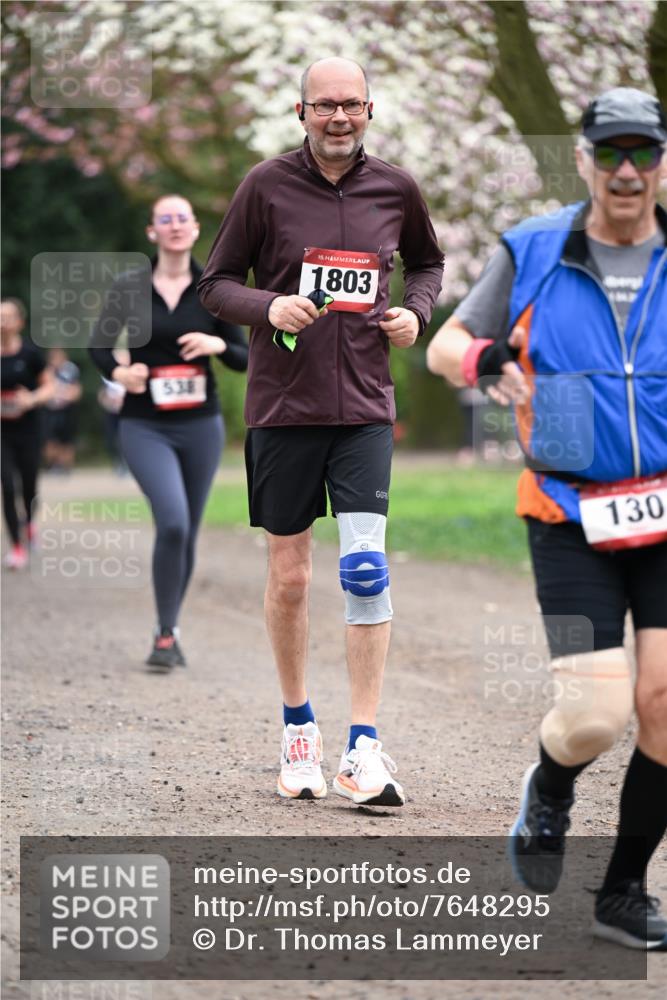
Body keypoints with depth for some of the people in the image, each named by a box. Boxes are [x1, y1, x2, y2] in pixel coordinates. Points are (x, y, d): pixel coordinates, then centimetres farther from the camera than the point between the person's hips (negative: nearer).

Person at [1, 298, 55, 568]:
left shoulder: (30, 353, -9)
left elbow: (49, 386, -1)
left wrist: (32, 399, -19)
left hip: (27, 429, -1)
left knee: (28, 487, 8)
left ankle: (29, 523, 42)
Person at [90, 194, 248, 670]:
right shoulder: (129, 289, -2)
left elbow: (244, 359, 4)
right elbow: (100, 346, 4)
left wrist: (219, 345, -17)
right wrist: (119, 372, -17)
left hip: (201, 424, 2)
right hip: (145, 426, -2)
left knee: (187, 532, 8)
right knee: (172, 522, -20)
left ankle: (170, 631, 26)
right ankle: (166, 635, -8)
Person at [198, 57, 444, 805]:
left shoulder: (395, 189, 3)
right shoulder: (266, 185, -3)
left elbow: (427, 261, 22)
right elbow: (216, 282, 2)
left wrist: (415, 310, 1)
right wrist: (268, 307, -17)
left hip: (364, 406, 1)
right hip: (282, 404, -1)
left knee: (365, 567, -12)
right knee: (289, 576, 7)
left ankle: (362, 751, -9)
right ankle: (297, 728, 26)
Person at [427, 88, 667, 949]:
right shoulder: (532, 254, 0)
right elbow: (442, 345, 7)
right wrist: (481, 359, -16)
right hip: (572, 520, -1)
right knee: (595, 716, -13)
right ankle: (548, 790, 24)